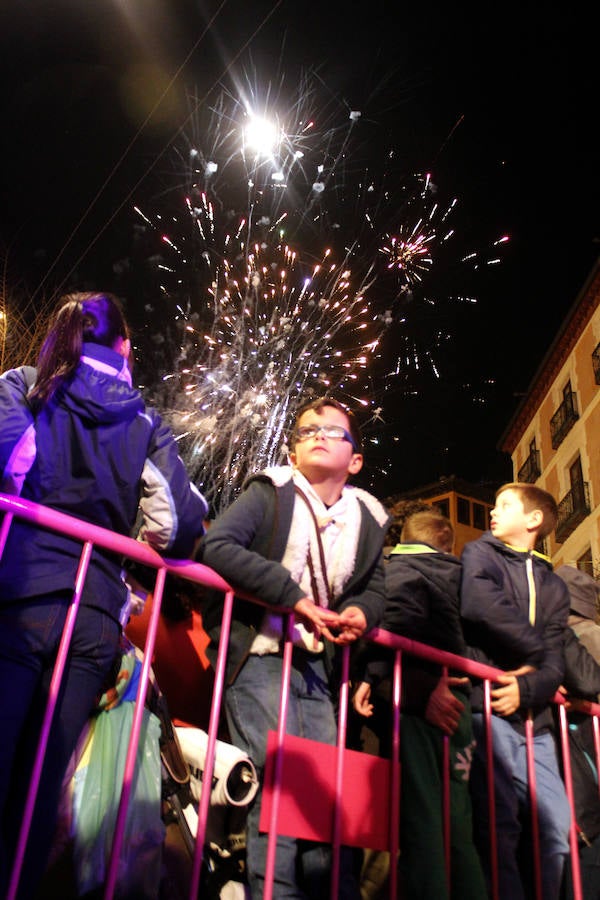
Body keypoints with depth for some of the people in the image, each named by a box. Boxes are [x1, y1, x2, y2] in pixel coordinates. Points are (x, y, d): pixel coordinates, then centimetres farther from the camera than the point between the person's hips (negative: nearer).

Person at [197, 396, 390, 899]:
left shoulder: (368, 518, 12)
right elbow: (216, 545, -15)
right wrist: (291, 594, -18)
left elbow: (375, 586, 21)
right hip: (259, 653, -4)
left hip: (318, 661, 5)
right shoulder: (270, 493, -1)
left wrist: (361, 611, -4)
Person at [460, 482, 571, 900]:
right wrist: (534, 650, -1)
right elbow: (479, 605, -13)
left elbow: (555, 662, 7)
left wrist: (526, 687, -15)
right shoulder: (480, 553, 9)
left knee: (557, 827, 0)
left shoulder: (554, 587, 20)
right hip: (487, 706, -4)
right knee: (499, 826, -11)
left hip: (533, 717, 4)